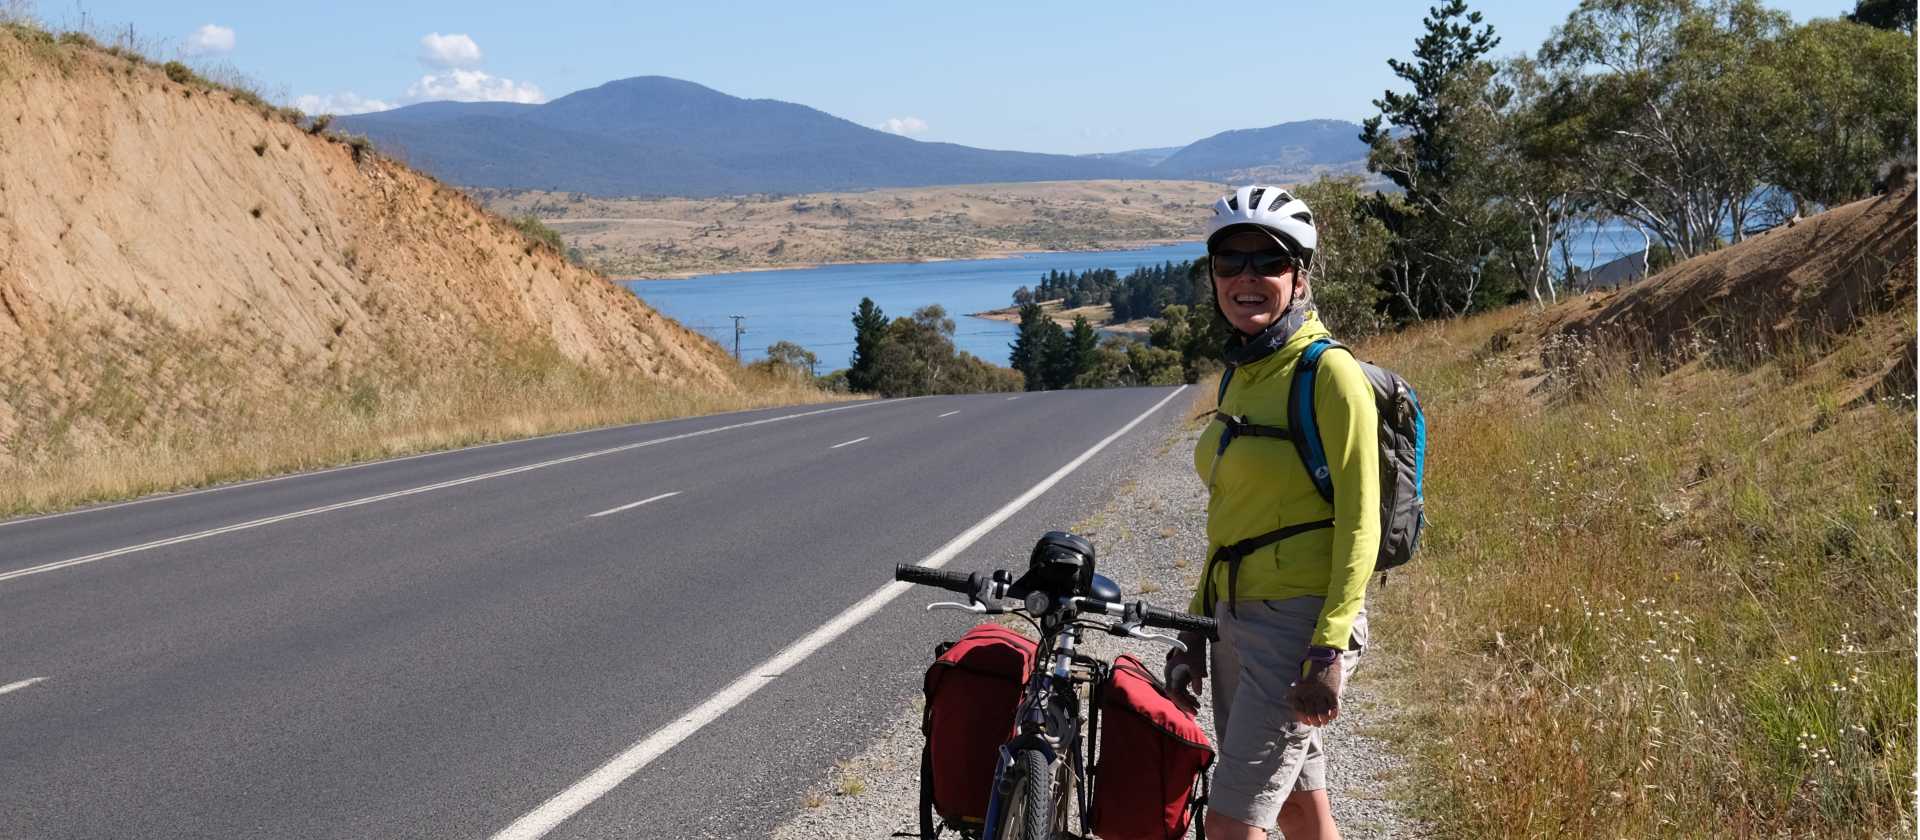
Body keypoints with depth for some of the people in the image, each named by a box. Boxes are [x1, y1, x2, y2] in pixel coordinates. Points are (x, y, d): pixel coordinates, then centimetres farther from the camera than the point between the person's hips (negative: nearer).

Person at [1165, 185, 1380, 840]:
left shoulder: (1329, 373, -13)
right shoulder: (1239, 374, 12)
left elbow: (1358, 523, -16)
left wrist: (1331, 650, -21)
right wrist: (1197, 628, 17)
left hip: (1301, 621, -8)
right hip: (1239, 618, 9)